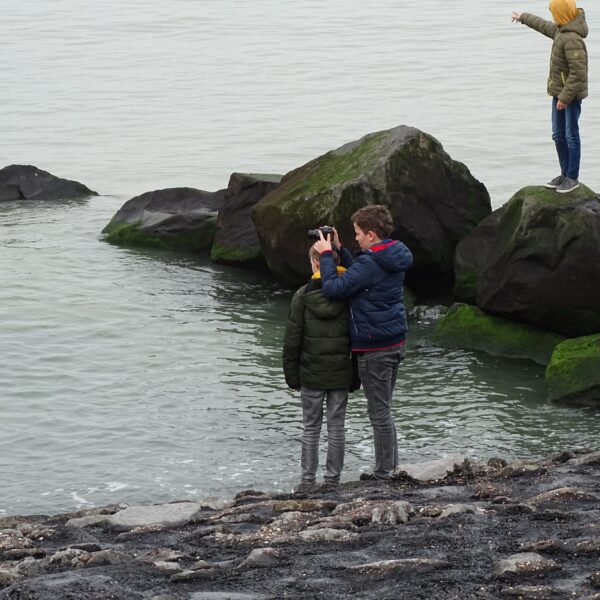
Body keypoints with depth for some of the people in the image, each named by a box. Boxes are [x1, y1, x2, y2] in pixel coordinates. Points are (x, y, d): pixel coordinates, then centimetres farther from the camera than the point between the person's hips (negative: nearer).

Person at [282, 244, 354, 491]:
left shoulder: (303, 296, -9)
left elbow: (292, 340, -5)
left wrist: (292, 375, 4)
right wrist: (356, 375, 8)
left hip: (312, 375, -1)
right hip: (341, 375, 1)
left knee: (311, 427, 8)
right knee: (336, 426, 8)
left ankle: (308, 480, 9)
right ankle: (333, 480, 11)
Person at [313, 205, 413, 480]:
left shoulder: (370, 263, -22)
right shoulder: (394, 258, 6)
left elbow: (333, 288, -22)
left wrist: (326, 254, -11)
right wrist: (340, 250, 15)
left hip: (375, 348, -9)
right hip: (396, 341, 9)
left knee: (379, 412, 0)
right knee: (384, 409, 19)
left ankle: (384, 473, 7)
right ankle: (390, 467, 26)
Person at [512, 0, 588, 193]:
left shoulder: (572, 39, -24)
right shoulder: (561, 31, 6)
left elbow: (578, 72, -26)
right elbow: (544, 26, 29)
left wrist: (565, 96, -22)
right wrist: (523, 18, 42)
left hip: (572, 94, -10)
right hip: (559, 91, 10)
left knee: (571, 135, -2)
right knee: (558, 135, 13)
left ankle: (573, 178, 4)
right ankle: (565, 174, 21)